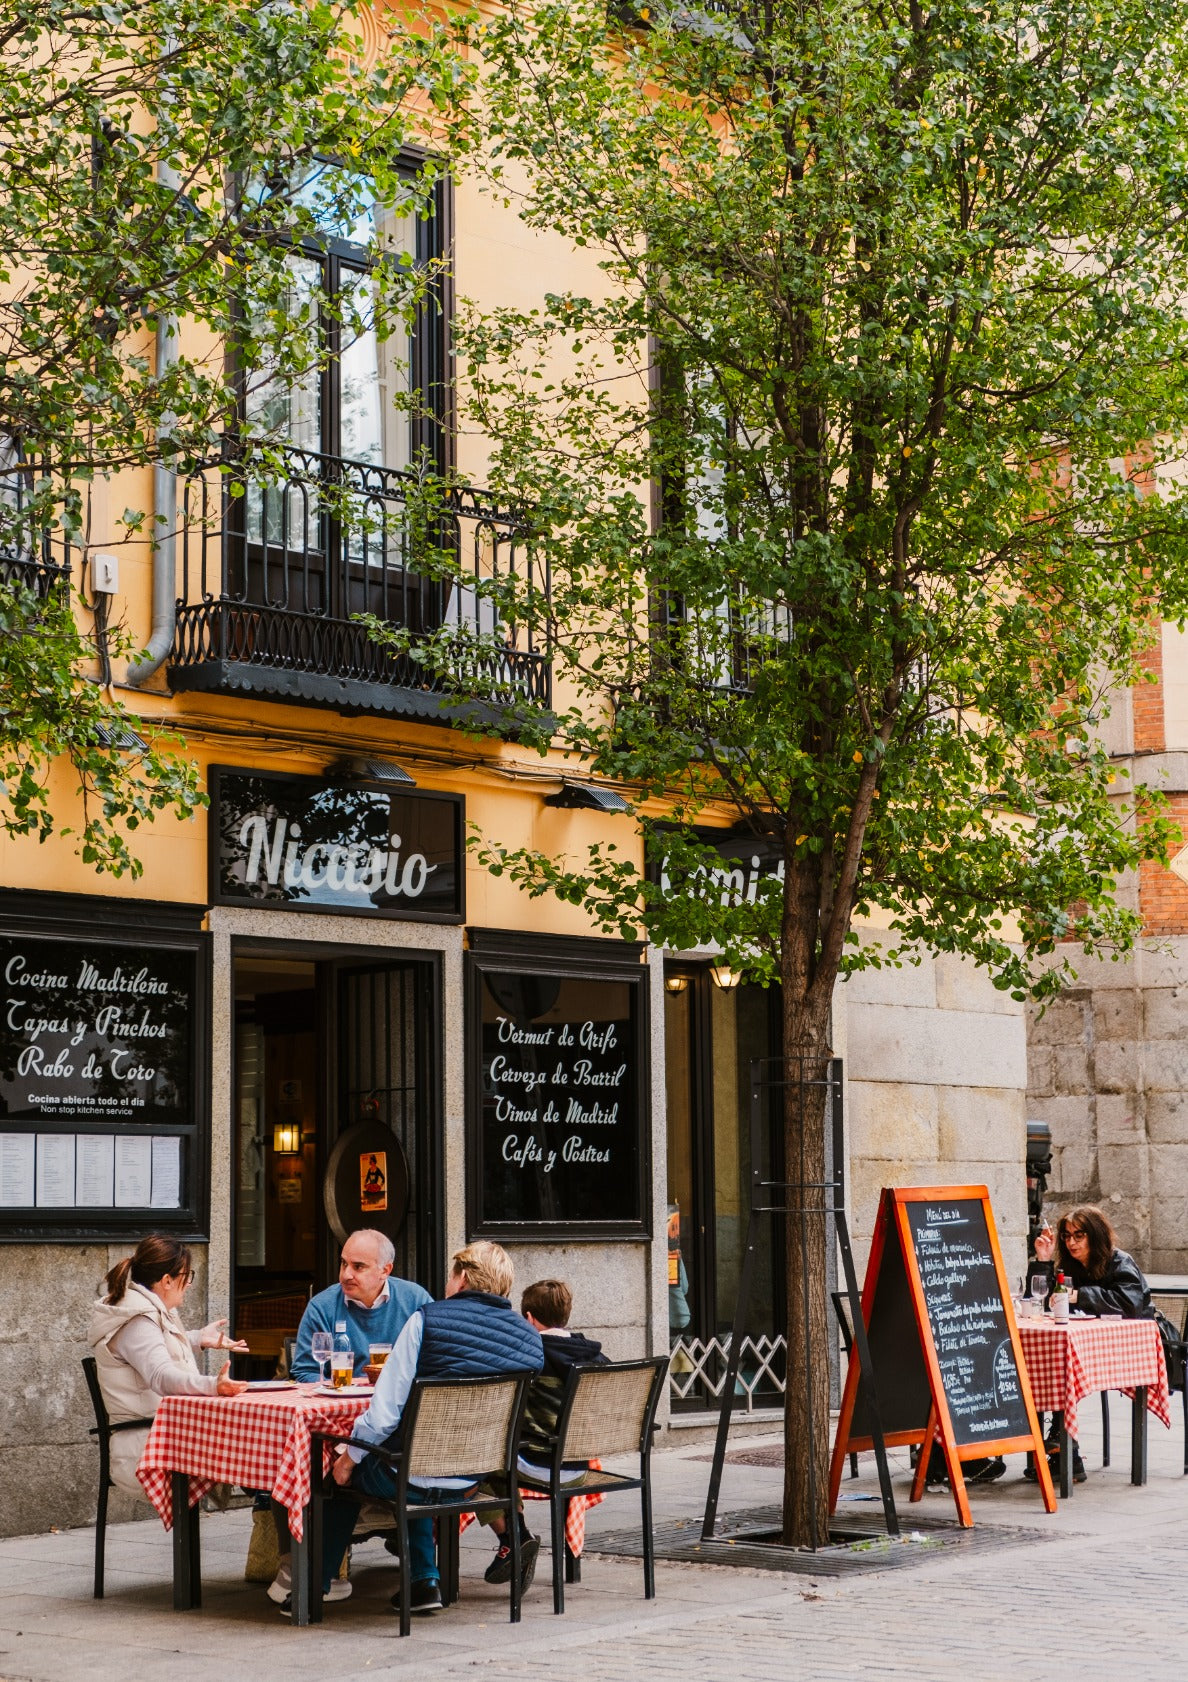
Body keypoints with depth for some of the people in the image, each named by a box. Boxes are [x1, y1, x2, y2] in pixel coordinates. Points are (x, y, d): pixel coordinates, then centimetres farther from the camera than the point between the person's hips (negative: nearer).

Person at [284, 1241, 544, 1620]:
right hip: (469, 1483, 5)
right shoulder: (531, 1339, 0)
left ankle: (315, 1586, 29)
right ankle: (424, 1581, 30)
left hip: (412, 1475, -5)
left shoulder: (428, 1318, -12)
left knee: (342, 1471, 25)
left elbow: (386, 1409, -14)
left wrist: (351, 1456, 0)